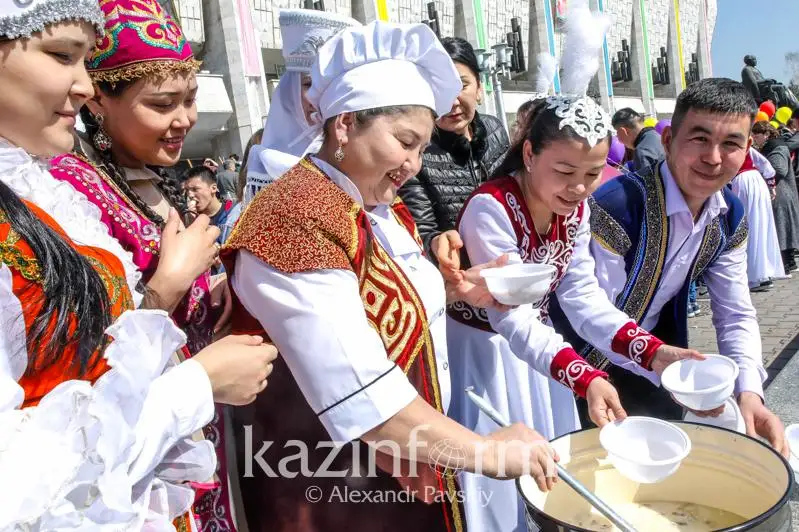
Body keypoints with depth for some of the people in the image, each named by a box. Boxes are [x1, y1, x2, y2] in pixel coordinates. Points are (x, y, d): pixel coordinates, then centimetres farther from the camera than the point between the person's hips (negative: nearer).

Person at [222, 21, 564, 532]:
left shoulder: (383, 210, 4)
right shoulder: (299, 220, -26)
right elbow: (358, 392, -33)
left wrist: (456, 289, 1)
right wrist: (484, 450, -26)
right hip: (331, 490, -8)